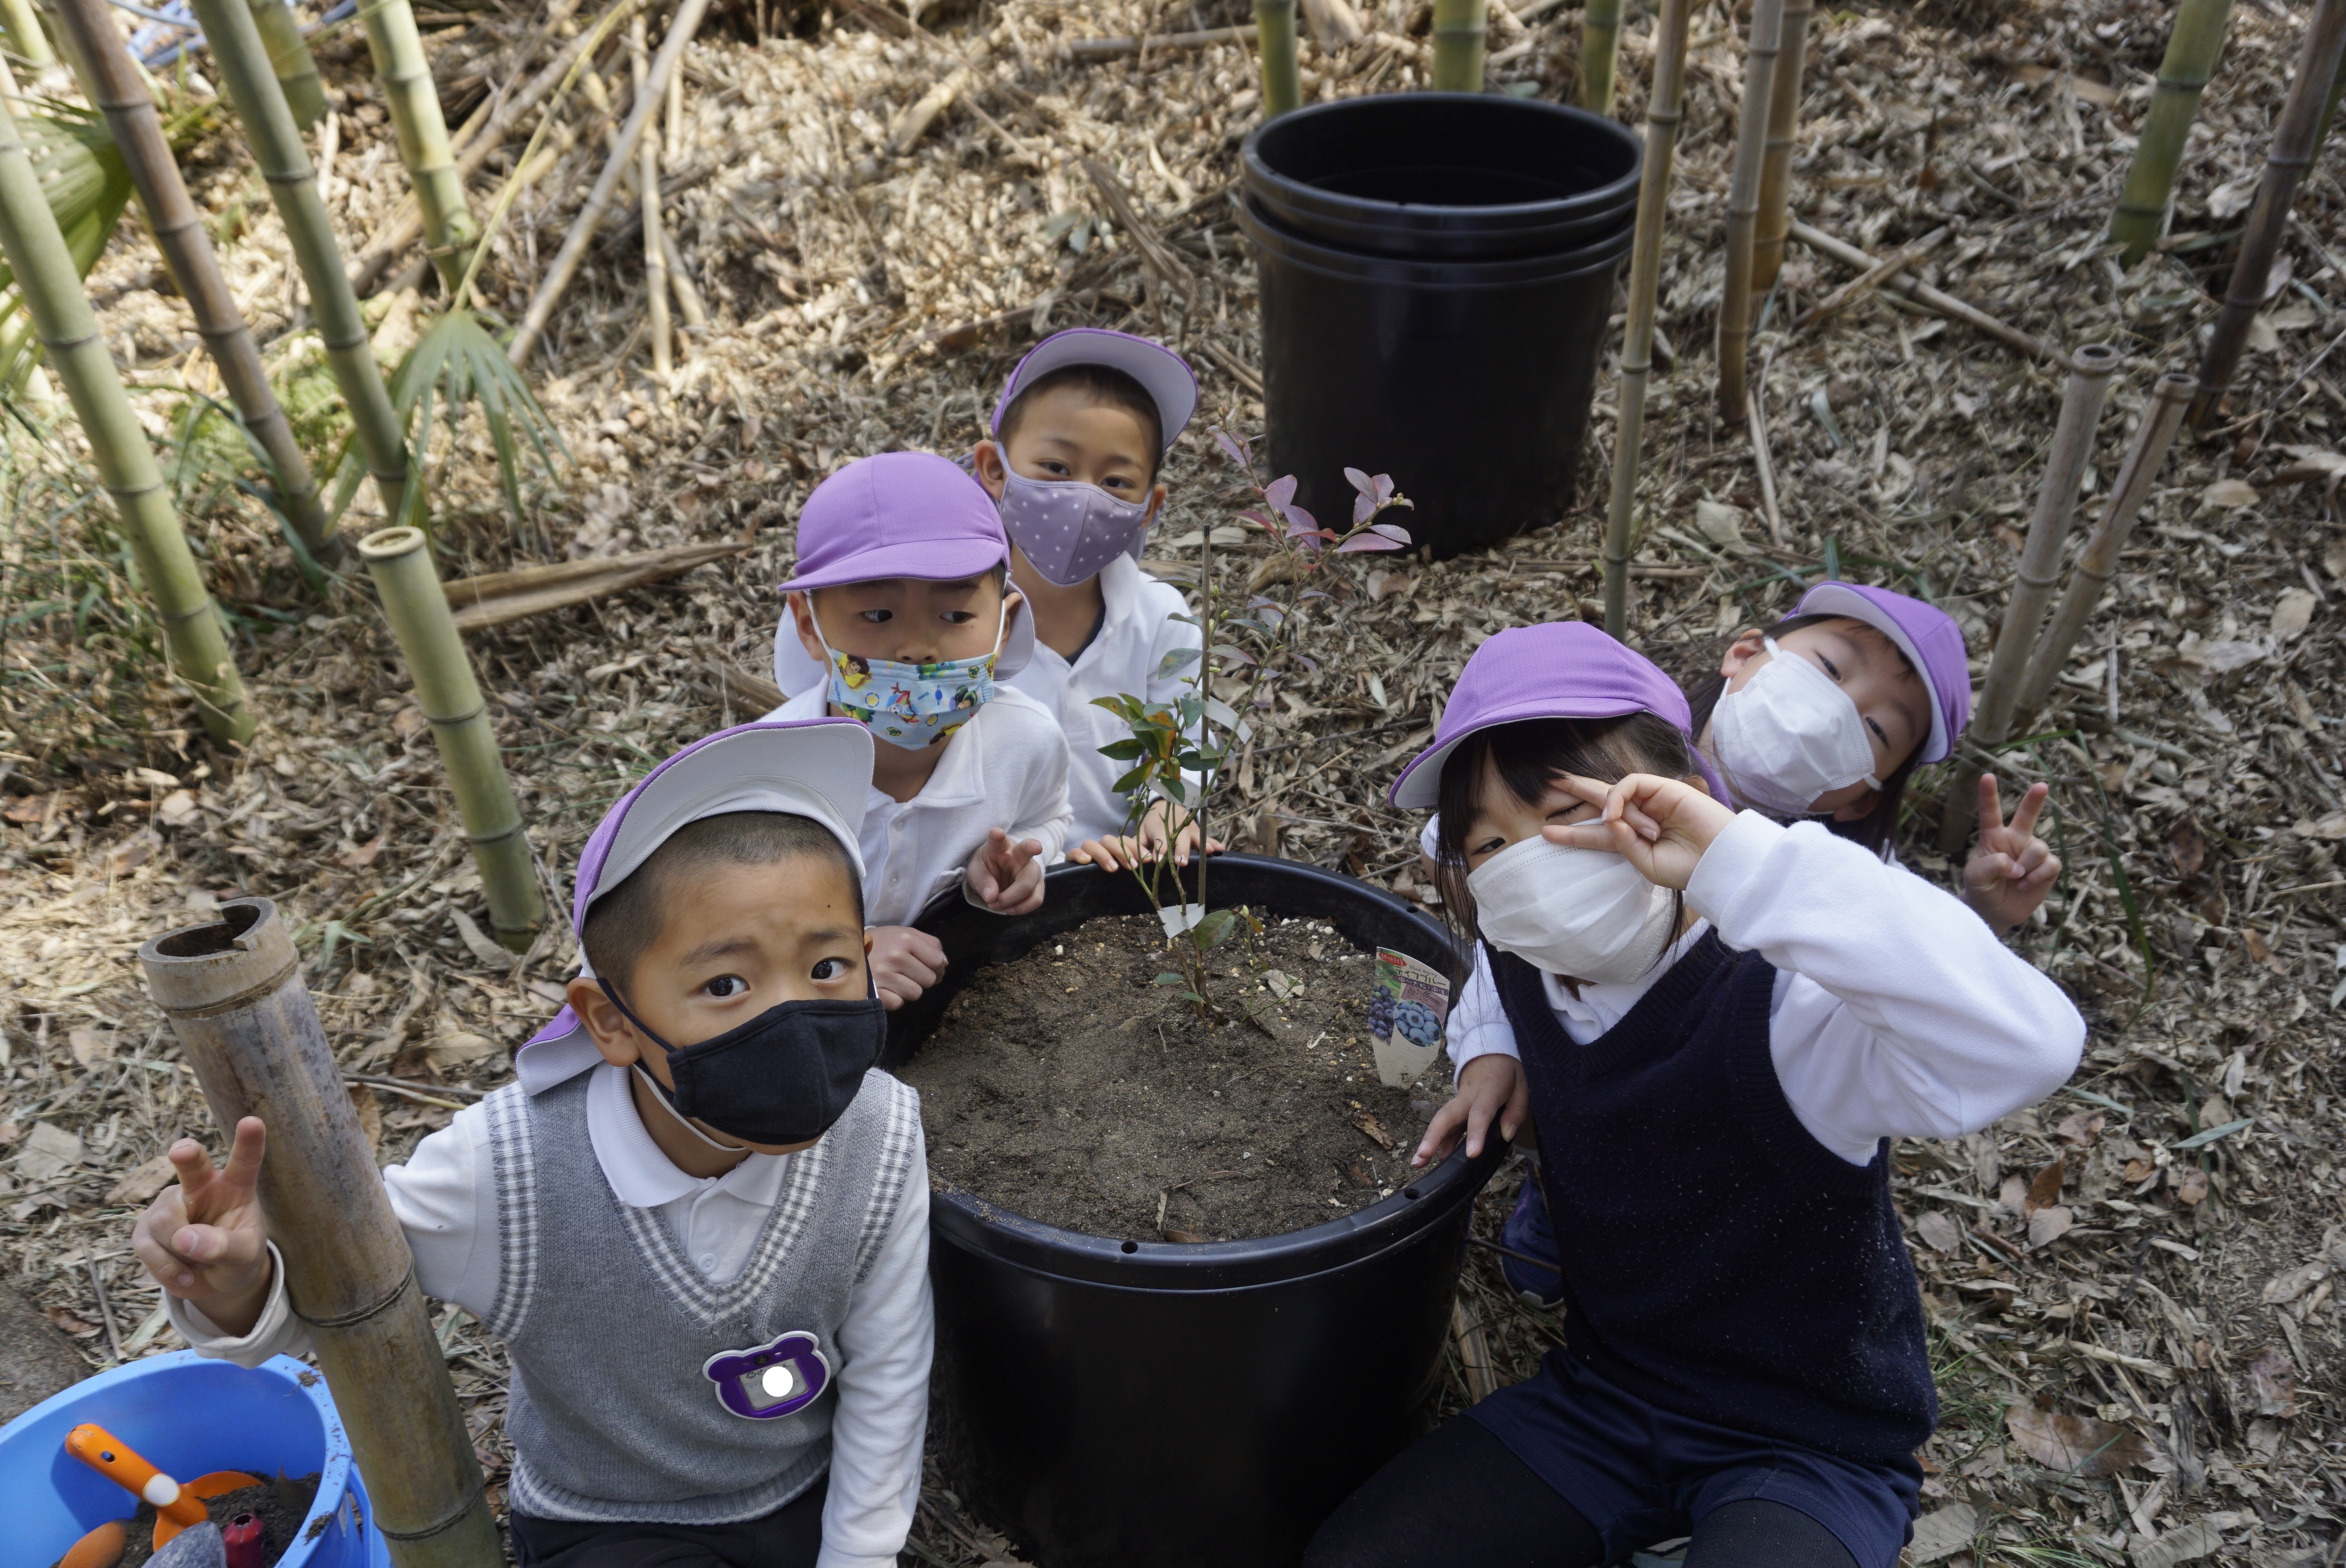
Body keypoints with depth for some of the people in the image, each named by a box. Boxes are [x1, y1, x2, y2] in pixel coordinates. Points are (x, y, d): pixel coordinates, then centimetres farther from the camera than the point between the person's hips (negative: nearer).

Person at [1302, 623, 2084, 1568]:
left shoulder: (1783, 1011, -29)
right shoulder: (1527, 966, -8)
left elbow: (2028, 1044, -48)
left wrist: (1745, 860, -49)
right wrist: (1491, 1052, -4)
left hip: (1807, 1448, -5)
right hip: (1602, 1394, 6)